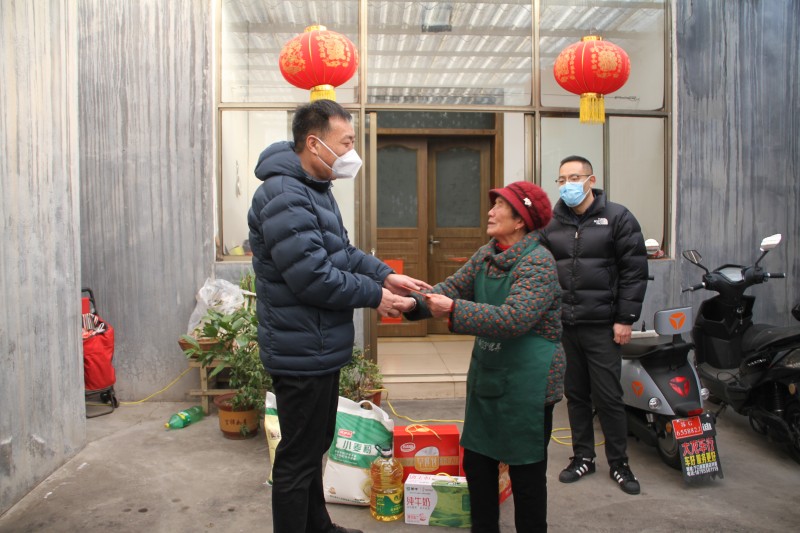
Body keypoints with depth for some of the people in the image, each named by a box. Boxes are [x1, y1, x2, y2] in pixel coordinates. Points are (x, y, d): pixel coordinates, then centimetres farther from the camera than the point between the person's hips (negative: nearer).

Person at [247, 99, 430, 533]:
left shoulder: (314, 189, 12)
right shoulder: (284, 197, -23)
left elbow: (341, 252, 17)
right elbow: (312, 276, -27)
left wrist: (386, 275, 3)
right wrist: (374, 295, -16)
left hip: (319, 350, 11)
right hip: (302, 353, -11)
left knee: (314, 447, 24)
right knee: (298, 458, 6)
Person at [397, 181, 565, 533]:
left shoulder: (538, 263, -18)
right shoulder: (486, 255, 6)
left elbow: (513, 319, -28)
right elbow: (453, 287, 3)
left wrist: (454, 311, -30)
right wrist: (416, 303, -15)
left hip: (526, 383, -8)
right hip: (486, 374, 8)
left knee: (526, 470, 8)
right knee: (477, 461, 17)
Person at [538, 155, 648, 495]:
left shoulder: (617, 218, -1)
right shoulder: (551, 225, 10)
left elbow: (635, 271, -4)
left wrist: (625, 319, -8)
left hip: (602, 326, -3)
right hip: (562, 326, 4)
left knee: (608, 397, 3)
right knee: (575, 395, 12)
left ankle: (619, 463, 21)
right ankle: (583, 457, 26)